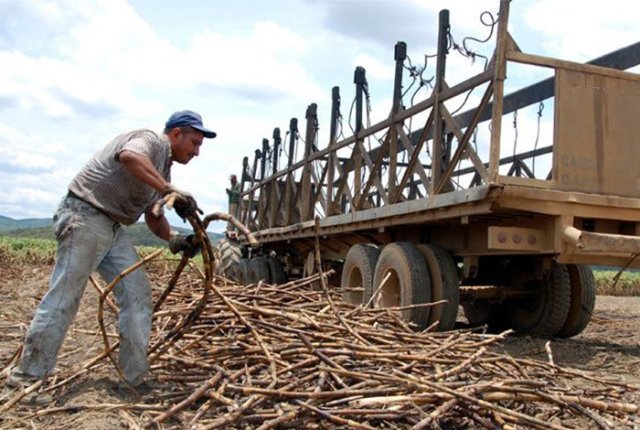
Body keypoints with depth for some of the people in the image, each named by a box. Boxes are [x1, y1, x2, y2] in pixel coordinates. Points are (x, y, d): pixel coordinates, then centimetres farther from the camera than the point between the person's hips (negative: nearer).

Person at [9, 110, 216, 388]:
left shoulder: (163, 167, 17)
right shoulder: (151, 140, -10)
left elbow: (154, 216, 16)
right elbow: (130, 157, -36)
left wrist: (173, 238, -3)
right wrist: (170, 191, -37)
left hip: (112, 226, 10)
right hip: (84, 217, -10)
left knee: (137, 294, 1)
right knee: (63, 298, -6)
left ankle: (137, 376, 5)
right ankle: (28, 374, 7)